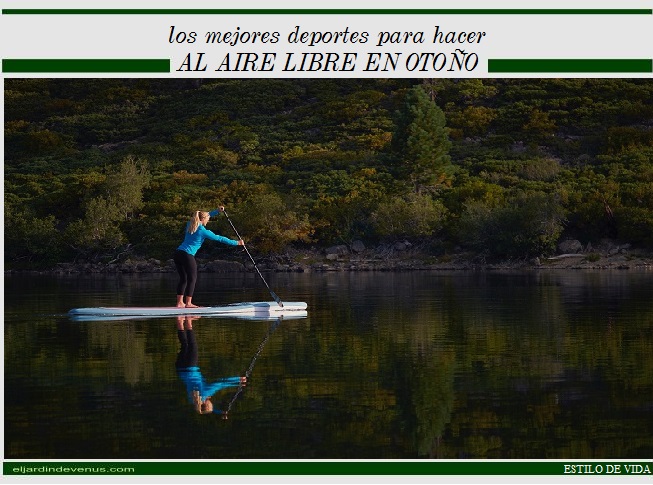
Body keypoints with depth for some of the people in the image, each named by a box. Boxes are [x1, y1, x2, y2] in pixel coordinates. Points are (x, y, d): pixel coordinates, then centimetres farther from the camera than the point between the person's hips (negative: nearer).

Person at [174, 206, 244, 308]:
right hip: (187, 255, -8)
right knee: (192, 278, 1)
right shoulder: (203, 231, -6)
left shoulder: (190, 224, 14)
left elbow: (203, 216, 32)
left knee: (183, 278, 13)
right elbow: (219, 238, 1)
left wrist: (217, 211, 33)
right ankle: (188, 303, -1)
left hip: (178, 253, 8)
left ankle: (180, 302, 10)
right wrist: (236, 243, 9)